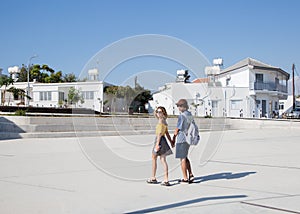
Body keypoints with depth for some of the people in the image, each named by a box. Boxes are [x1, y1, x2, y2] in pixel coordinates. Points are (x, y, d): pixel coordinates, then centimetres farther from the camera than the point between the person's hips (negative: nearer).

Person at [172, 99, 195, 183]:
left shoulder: (181, 116, -18)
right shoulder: (190, 115, 8)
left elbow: (177, 129, -14)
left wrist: (173, 140, -3)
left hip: (181, 139, -8)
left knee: (182, 159, 1)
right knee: (185, 157, 19)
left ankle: (185, 178, 6)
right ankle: (190, 175, 14)